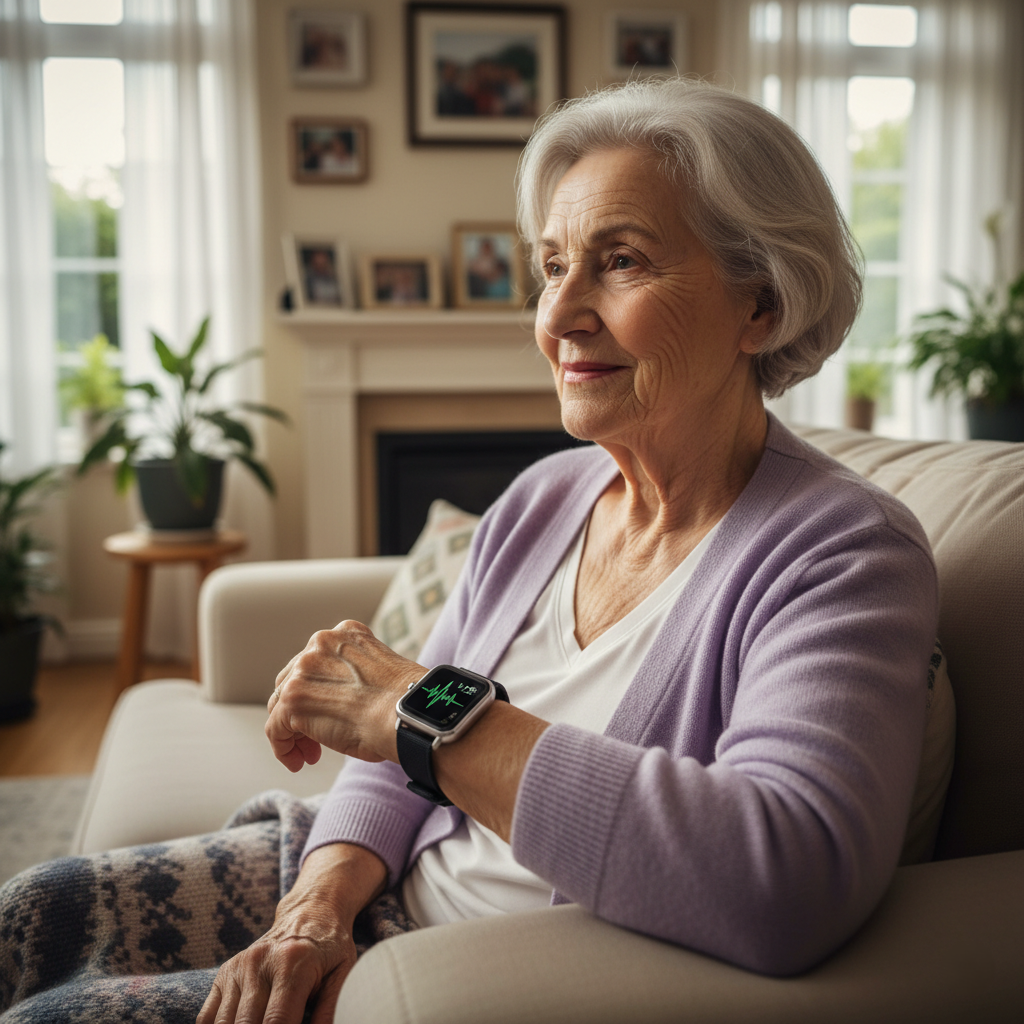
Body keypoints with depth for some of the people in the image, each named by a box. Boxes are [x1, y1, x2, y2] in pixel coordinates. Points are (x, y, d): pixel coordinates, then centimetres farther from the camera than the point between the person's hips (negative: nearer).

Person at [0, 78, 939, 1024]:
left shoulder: (846, 555, -20)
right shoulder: (538, 500, 3)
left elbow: (786, 890, -37)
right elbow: (400, 757, 8)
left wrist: (433, 714, -31)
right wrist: (320, 901, -12)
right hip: (391, 909, 6)